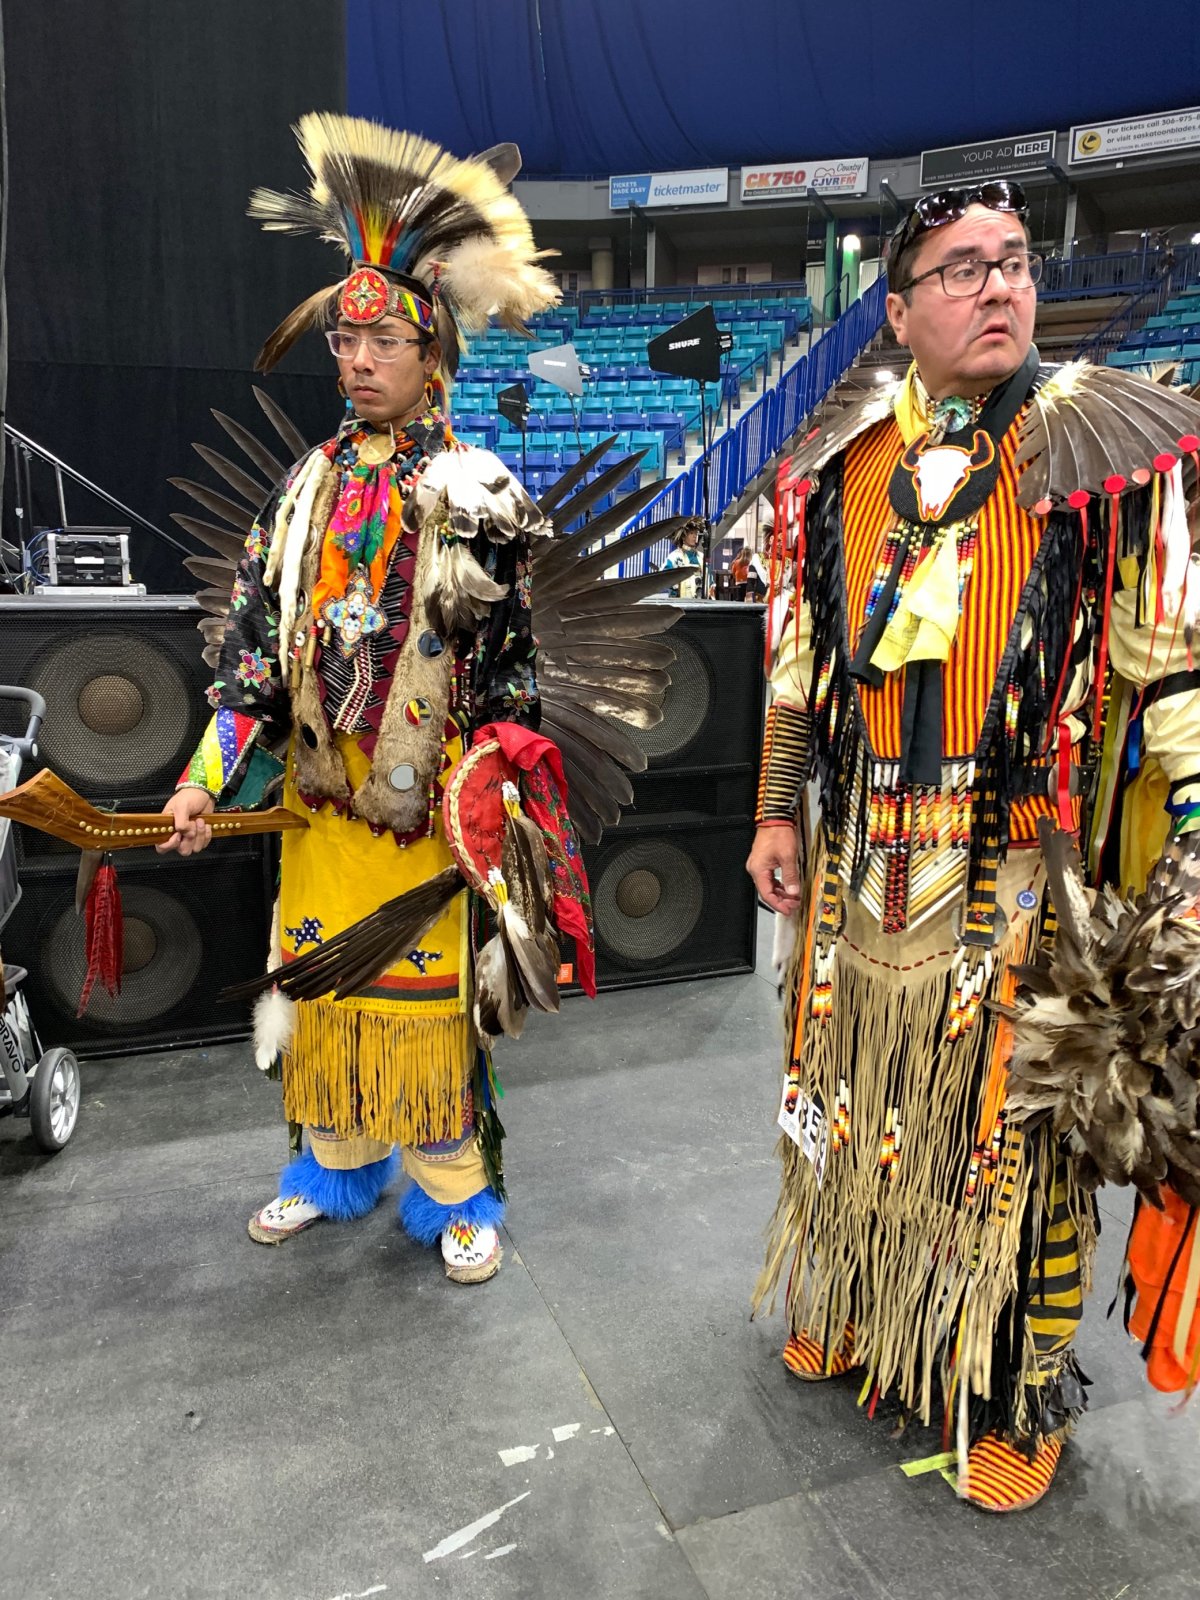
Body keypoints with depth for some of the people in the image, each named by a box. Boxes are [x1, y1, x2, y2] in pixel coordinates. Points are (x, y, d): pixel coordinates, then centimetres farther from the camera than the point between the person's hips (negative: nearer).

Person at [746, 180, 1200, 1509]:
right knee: (852, 1084, 17)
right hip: (863, 858, 4)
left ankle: (1018, 1393, 32)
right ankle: (851, 1303, 44)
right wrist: (780, 811, 10)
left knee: (1007, 1112, 7)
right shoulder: (842, 465, 7)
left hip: (1021, 862, -3)